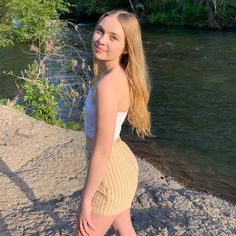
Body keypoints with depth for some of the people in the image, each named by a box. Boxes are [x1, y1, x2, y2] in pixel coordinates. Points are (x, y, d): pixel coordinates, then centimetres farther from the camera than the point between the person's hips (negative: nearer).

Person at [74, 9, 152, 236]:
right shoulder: (118, 74, -3)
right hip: (121, 163, 8)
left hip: (110, 174, -8)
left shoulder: (108, 84, -30)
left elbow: (102, 151, -27)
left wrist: (85, 200, -17)